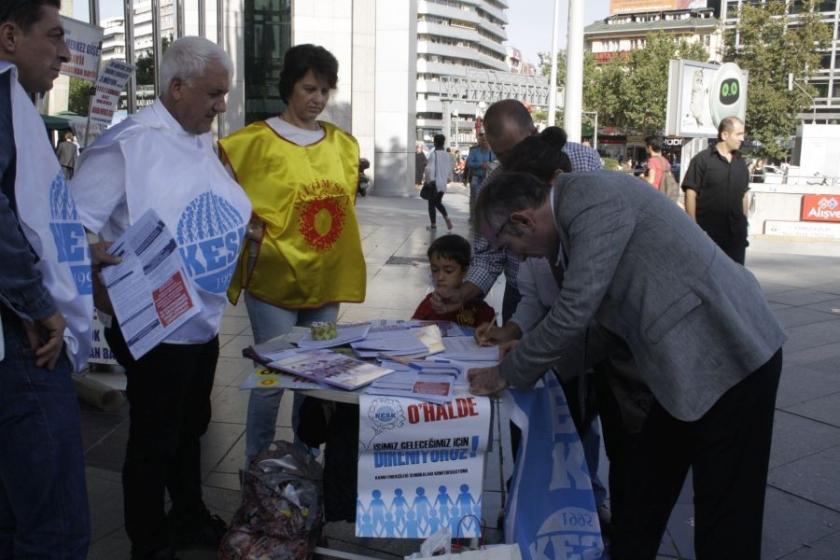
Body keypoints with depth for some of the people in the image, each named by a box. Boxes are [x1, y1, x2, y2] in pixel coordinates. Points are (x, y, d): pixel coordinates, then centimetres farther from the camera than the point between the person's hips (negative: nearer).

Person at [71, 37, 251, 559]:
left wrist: (244, 223, 6)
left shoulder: (203, 143, 9)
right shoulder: (129, 143, -18)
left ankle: (190, 517, 43)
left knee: (191, 427, 23)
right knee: (154, 441, 8)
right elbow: (76, 224, -21)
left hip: (203, 319, 8)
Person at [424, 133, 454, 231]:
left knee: (431, 204, 7)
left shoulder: (433, 154, -14)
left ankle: (433, 225, 9)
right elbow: (450, 169, 9)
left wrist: (426, 180, -6)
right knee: (438, 202, 21)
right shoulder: (448, 155, 2)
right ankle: (447, 218, 2)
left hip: (434, 183, -5)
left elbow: (429, 169, -17)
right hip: (443, 184, 5)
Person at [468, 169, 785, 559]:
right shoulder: (576, 207, 9)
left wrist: (508, 373, -9)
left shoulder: (594, 198, -20)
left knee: (725, 519, 2)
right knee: (645, 487, 18)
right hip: (690, 357, 10)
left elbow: (574, 311, -22)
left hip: (731, 356, -10)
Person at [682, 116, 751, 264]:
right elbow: (691, 193, -9)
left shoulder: (740, 163, 13)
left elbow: (744, 195, 19)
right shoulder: (702, 160, -6)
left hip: (735, 232, 6)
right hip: (708, 231, -5)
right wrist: (694, 227, -14)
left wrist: (744, 223, 15)